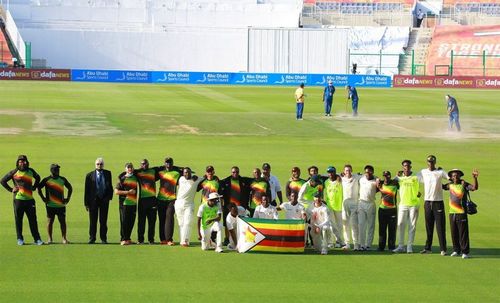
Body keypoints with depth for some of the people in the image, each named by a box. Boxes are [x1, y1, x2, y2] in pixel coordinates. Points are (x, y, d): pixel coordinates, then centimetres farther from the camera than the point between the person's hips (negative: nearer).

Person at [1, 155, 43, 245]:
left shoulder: (31, 171, 9)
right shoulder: (14, 172, 0)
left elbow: (37, 178, 30)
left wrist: (34, 187, 16)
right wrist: (11, 189, -1)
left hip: (29, 199, 2)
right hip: (18, 199, -2)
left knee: (33, 220, 1)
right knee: (18, 220, 2)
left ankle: (37, 239, 5)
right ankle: (20, 239, 11)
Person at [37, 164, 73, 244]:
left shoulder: (62, 179, 8)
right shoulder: (46, 180, -1)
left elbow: (70, 188, 20)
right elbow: (39, 188, 5)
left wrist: (68, 198, 11)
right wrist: (43, 198, -1)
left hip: (61, 205, 2)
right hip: (50, 205, -2)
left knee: (62, 221, 0)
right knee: (50, 221, 1)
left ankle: (64, 238, 4)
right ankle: (50, 238, 8)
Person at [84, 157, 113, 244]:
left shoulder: (107, 174, 5)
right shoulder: (90, 175, -1)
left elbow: (110, 186, 12)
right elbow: (87, 190, -1)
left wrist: (109, 196, -3)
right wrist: (86, 203, -4)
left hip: (104, 200, 1)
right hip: (93, 200, -1)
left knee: (103, 221, 4)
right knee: (93, 221, 3)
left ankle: (103, 238, 11)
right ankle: (92, 238, 11)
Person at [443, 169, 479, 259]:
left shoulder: (464, 185, -5)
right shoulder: (450, 185, 10)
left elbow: (475, 188, -20)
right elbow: (442, 187, 30)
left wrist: (475, 178, -35)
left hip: (461, 213, -5)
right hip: (452, 213, 5)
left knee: (463, 233, -5)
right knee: (454, 233, 11)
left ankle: (465, 252, -1)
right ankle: (456, 250, 22)